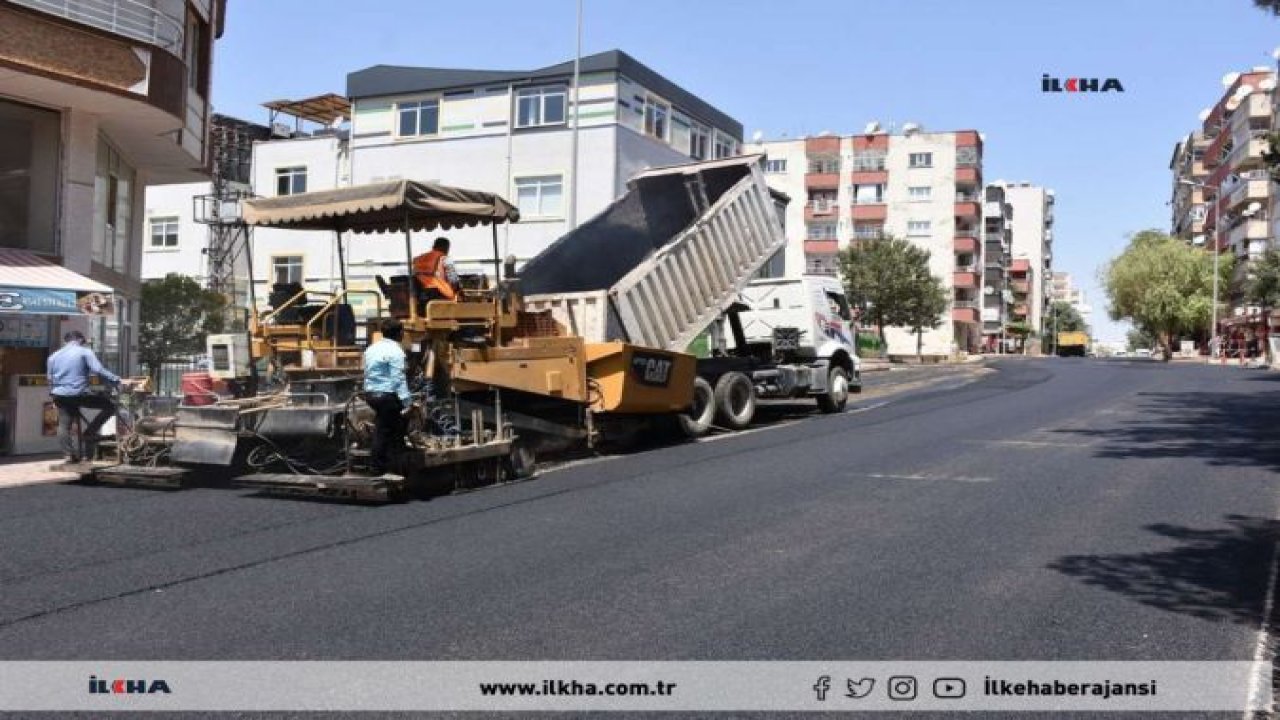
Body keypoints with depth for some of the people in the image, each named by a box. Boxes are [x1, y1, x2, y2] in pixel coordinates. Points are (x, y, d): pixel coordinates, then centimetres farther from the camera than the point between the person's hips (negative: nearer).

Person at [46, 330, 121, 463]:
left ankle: (69, 454, 3)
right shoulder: (85, 352, 1)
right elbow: (98, 371, -13)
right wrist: (118, 380, -12)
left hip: (60, 396, 6)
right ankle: (89, 432, -2)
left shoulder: (53, 356, 18)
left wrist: (54, 398, 35)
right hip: (79, 394, -5)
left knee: (63, 425, 11)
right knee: (109, 405, 5)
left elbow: (50, 379, 24)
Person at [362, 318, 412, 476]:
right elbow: (399, 378, -19)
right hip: (387, 395, -8)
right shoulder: (395, 351, -13)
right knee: (385, 430, 2)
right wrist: (406, 400, -19)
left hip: (370, 393, 8)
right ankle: (378, 466, 8)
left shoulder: (371, 349, 13)